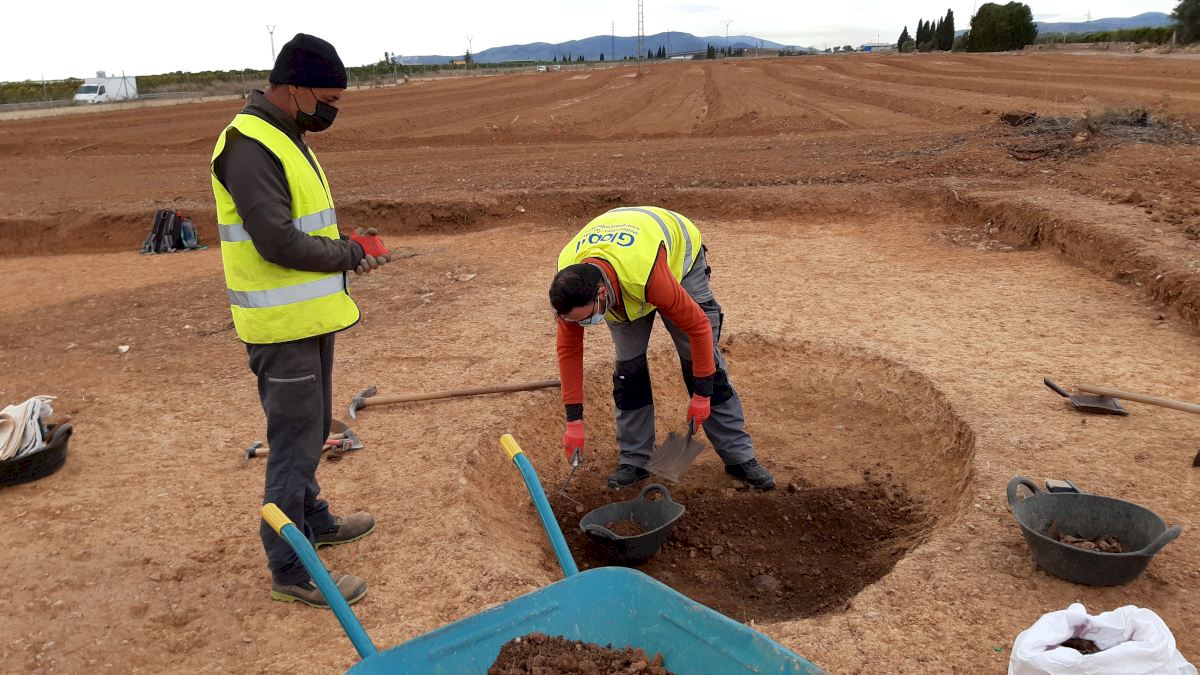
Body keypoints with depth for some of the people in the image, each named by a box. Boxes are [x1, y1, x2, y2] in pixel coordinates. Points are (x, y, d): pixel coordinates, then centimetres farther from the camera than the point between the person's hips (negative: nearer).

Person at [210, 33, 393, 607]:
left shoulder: (285, 137, 14)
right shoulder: (250, 146, -19)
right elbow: (279, 242, -26)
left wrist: (347, 247, 2)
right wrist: (351, 253, -13)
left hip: (307, 316, 10)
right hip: (282, 325, -10)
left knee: (309, 430, 23)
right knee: (295, 439, -2)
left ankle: (312, 519, 41)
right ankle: (290, 569, 10)